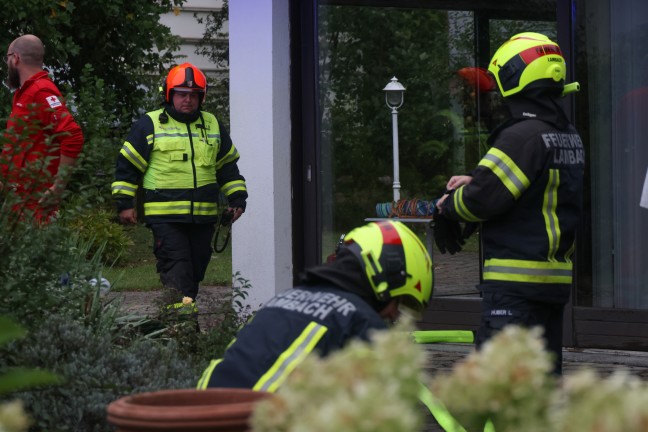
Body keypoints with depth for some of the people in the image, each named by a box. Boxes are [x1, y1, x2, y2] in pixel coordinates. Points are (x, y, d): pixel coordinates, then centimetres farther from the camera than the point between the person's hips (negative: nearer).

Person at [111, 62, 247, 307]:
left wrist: (237, 199, 14)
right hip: (164, 215, -5)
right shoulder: (150, 125, 1)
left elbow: (228, 166, 22)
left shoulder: (213, 126, 15)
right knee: (176, 267, -14)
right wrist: (124, 203, -1)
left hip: (204, 215, 5)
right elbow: (127, 165, 3)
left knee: (196, 267, 9)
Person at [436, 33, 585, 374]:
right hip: (557, 276, 9)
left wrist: (448, 206, 2)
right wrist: (475, 180, 12)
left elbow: (485, 199, -19)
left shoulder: (522, 136, -15)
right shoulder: (569, 137, 13)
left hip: (515, 281, -9)